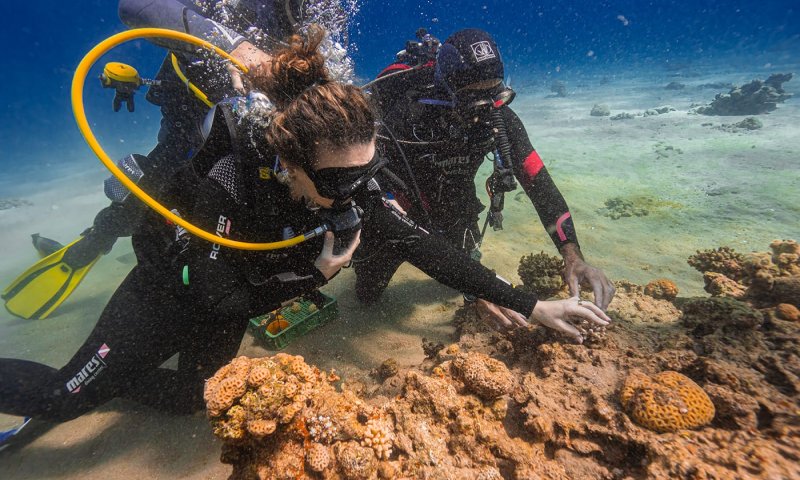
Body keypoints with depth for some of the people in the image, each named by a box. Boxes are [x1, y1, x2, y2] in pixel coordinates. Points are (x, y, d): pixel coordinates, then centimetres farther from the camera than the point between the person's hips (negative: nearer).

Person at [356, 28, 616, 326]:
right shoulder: (406, 121, -36)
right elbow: (408, 216, -37)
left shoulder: (498, 117, -22)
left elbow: (538, 181, -23)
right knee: (367, 293, 8)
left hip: (456, 209, 4)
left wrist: (572, 256, -37)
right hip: (401, 211, -3)